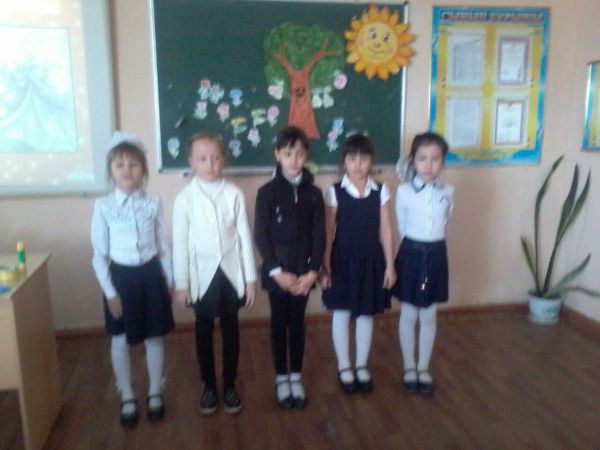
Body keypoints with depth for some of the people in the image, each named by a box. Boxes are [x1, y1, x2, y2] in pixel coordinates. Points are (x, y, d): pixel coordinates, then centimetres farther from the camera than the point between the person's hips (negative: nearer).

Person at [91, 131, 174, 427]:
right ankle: (127, 397, 32)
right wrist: (110, 292, -7)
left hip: (151, 274, 1)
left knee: (155, 338, 13)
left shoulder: (153, 202, -6)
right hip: (120, 276, 0)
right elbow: (99, 254, -5)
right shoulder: (103, 206, -9)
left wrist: (168, 282, 3)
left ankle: (155, 393, 34)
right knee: (121, 340, 12)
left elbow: (164, 246, 2)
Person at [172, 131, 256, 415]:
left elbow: (245, 237, -2)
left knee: (230, 330, 12)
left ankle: (230, 385, 29)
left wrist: (251, 278, 0)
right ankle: (209, 387, 30)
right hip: (202, 274, 0)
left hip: (231, 272, 1)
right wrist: (181, 284, -4)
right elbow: (180, 244, -4)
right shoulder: (184, 198, -7)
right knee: (204, 331, 12)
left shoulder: (234, 194, -6)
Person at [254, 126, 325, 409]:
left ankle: (296, 377, 25)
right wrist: (276, 271, -14)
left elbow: (319, 236, 0)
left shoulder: (314, 193, 2)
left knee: (297, 324, 12)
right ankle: (281, 378, 23)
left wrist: (312, 272, -9)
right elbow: (260, 235, -8)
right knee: (279, 324, 9)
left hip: (303, 271, 2)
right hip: (276, 271, -2)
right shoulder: (267, 192, -6)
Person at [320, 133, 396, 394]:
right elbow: (328, 233, -5)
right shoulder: (334, 192, -6)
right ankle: (344, 367, 25)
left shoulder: (381, 191, -1)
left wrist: (390, 265, -1)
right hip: (343, 260, -1)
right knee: (342, 313, 8)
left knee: (366, 314, 12)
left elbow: (386, 231, 0)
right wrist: (325, 267, -7)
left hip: (371, 260, 2)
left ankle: (362, 366, 30)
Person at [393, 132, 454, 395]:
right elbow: (401, 227, 1)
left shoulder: (447, 192, -2)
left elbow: (444, 223, 11)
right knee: (408, 315, 9)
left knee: (428, 316, 13)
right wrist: (415, 246, 8)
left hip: (436, 255, 2)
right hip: (411, 254, -2)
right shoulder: (403, 191, -9)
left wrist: (431, 245, 11)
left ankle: (423, 368, 28)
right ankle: (409, 368, 26)